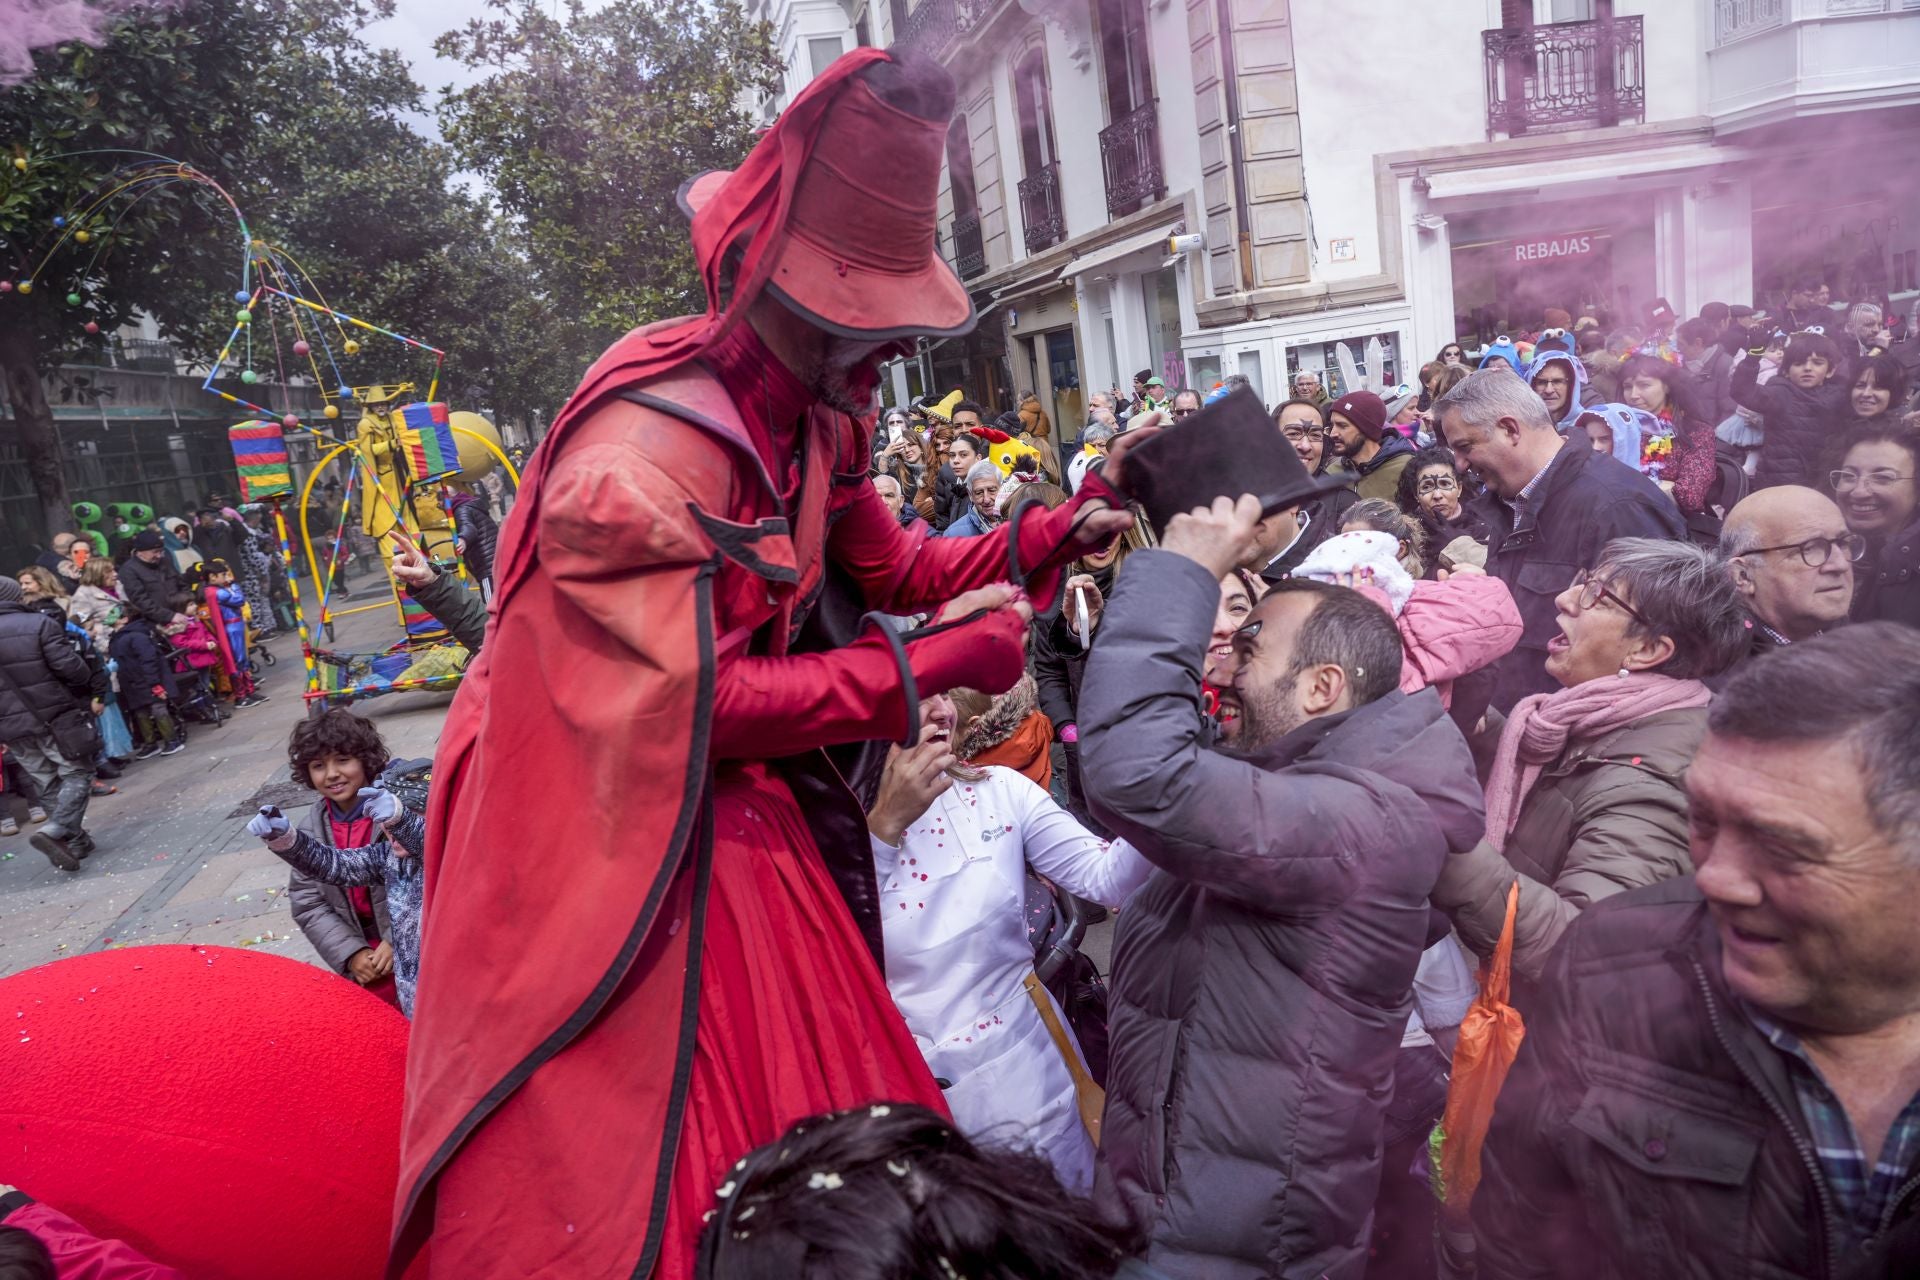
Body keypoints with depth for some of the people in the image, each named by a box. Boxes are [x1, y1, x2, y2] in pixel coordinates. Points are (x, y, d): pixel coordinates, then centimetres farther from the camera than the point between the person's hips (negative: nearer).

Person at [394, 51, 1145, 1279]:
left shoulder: (811, 415, 1)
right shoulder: (639, 455, -26)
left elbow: (887, 564, 10)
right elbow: (703, 704, -26)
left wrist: (1056, 533, -3)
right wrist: (930, 664, -21)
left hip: (739, 815, 7)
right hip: (620, 845, -7)